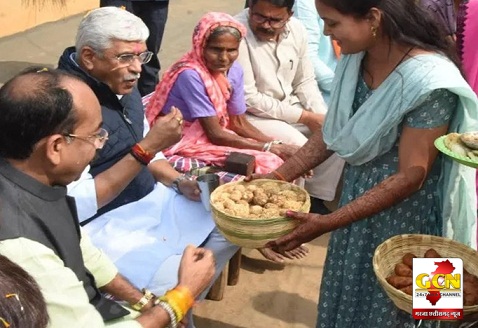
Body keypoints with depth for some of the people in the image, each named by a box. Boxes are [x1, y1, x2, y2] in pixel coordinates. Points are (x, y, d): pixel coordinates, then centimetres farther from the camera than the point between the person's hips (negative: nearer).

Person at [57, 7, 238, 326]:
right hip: (106, 225, -9)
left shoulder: (122, 84, 2)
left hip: (150, 199, 9)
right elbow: (77, 205, -26)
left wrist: (179, 181, -3)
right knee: (179, 282, -25)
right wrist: (147, 148, -28)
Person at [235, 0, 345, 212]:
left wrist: (323, 117, -10)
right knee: (299, 146, -26)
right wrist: (304, 116, -20)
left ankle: (316, 197, 8)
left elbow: (305, 81, 7)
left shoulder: (297, 29, -3)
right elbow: (248, 99, -23)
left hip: (290, 106, 7)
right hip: (252, 113, -7)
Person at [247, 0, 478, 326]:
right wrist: (278, 177, -3)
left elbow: (409, 178, -24)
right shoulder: (355, 59, -6)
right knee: (345, 299, 22)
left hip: (403, 216, -6)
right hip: (358, 200, 6)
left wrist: (328, 223, -26)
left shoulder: (430, 81, -28)